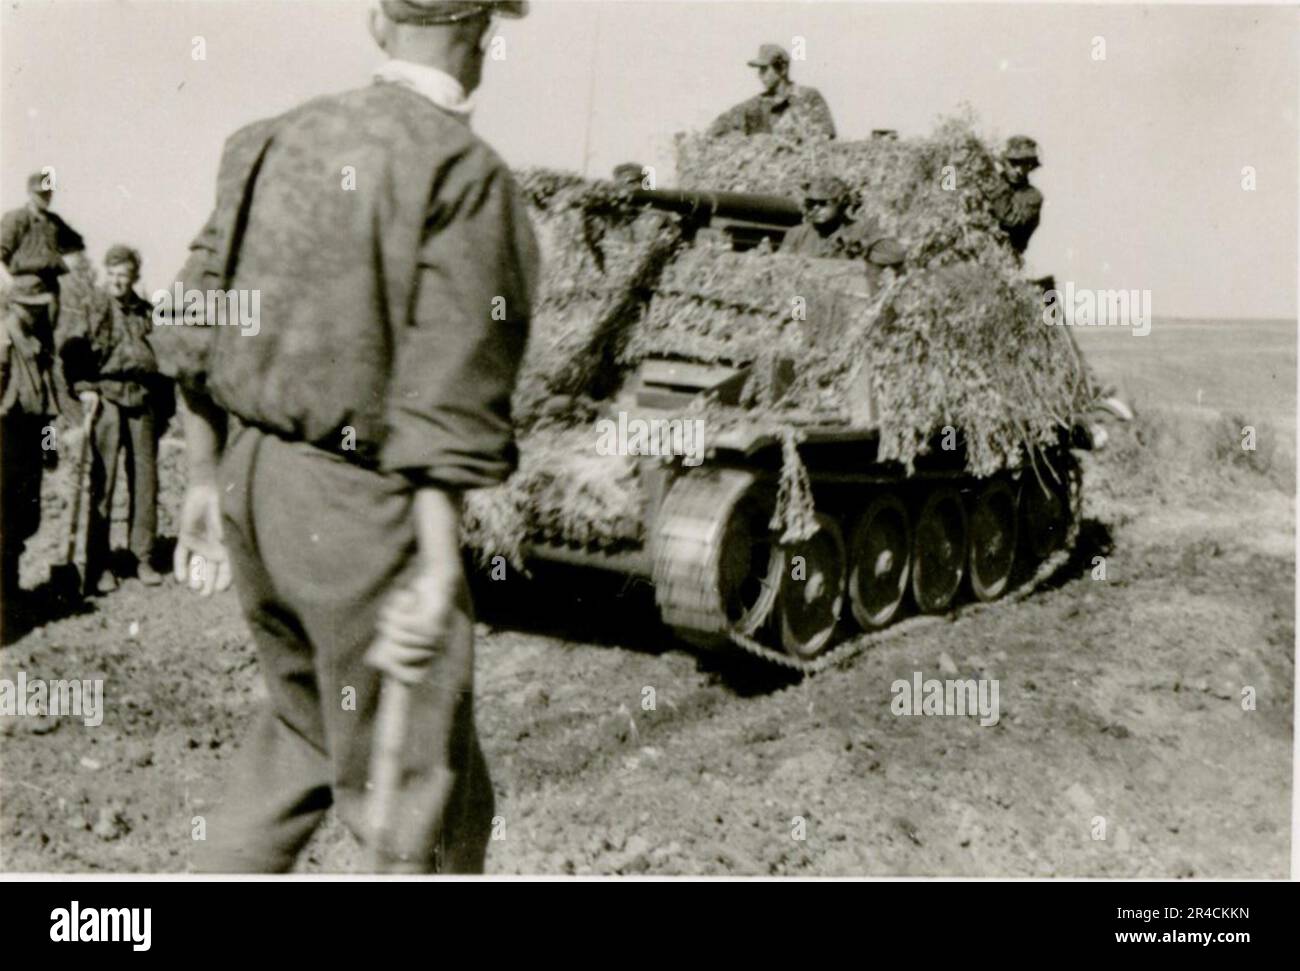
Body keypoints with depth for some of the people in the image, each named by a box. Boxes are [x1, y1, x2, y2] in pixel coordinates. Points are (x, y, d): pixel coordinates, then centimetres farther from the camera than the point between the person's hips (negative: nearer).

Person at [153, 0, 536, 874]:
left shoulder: (279, 139, 8)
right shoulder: (467, 175, -14)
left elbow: (197, 325, 11)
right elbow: (448, 398, -20)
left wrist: (207, 478, 19)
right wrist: (438, 571, -20)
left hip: (252, 477, 8)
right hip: (358, 507, -7)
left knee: (304, 724, 29)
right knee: (426, 796, 7)